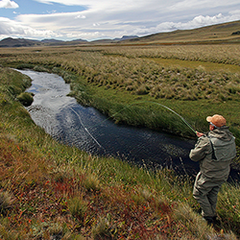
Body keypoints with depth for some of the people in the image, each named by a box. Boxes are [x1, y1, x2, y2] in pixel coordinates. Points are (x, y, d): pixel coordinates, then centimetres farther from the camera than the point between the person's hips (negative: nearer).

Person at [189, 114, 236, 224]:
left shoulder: (207, 141, -31)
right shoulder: (231, 139, -9)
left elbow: (193, 156, -19)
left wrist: (201, 141, -5)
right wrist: (204, 138, 9)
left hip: (208, 176, -7)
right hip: (223, 175, 7)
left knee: (199, 194, 16)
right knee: (213, 195, 27)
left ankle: (209, 217, 28)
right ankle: (212, 215, 45)